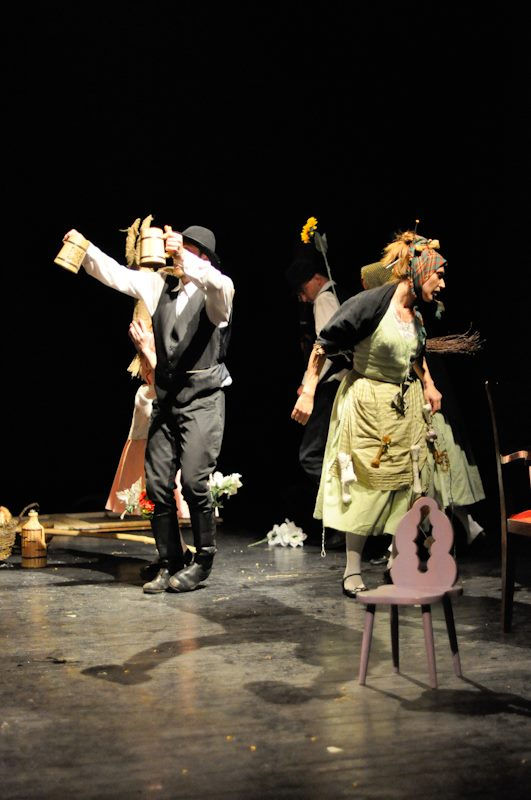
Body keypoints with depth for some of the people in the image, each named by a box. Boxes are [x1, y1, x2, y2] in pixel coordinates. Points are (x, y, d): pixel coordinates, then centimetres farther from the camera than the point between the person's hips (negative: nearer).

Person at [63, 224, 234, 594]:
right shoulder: (160, 284, 12)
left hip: (202, 399, -6)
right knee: (158, 484, 4)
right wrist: (85, 249, -4)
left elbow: (217, 282, -29)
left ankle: (203, 561, 6)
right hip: (166, 398, 6)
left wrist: (184, 258, -35)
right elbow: (115, 274, 10)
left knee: (194, 480, -12)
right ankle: (170, 565, 14)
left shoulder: (216, 291, -4)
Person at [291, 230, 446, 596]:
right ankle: (353, 571, 10)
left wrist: (428, 385, 11)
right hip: (367, 403, -7)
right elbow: (324, 345, -16)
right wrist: (308, 393, -16)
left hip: (407, 406, 7)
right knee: (365, 483, -1)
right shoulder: (373, 302, -19)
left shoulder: (417, 315, 4)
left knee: (404, 485, 8)